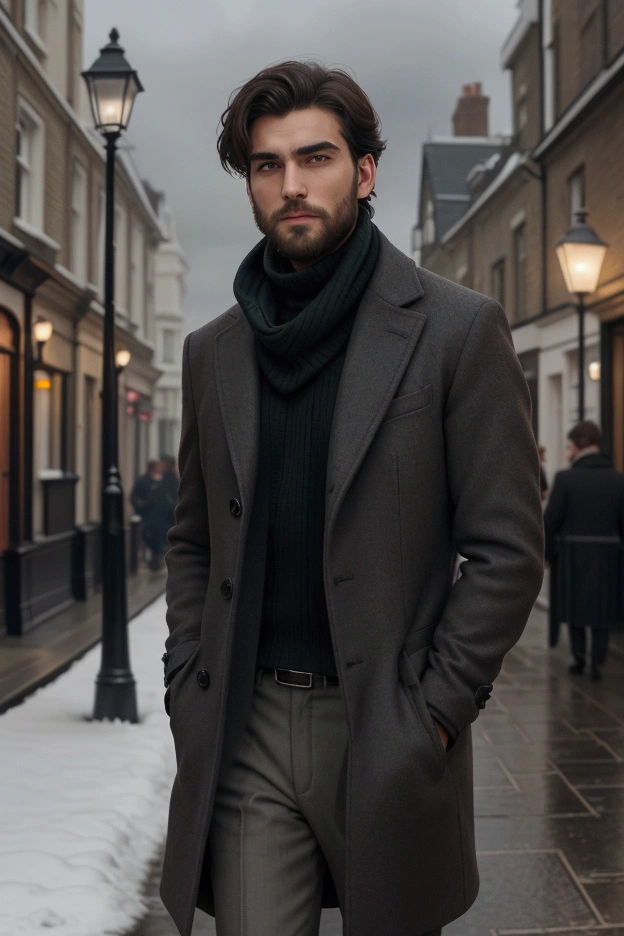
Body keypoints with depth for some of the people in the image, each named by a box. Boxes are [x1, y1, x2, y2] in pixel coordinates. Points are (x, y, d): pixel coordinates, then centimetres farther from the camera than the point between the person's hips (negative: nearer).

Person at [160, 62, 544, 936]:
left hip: (388, 733, -2)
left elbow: (509, 550, -6)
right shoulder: (212, 351, 10)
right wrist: (188, 691, 5)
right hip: (246, 732, 3)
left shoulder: (457, 329, -4)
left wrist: (433, 713, -10)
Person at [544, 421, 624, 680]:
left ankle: (579, 658, 17)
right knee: (601, 610, 11)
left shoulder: (566, 478, -12)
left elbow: (551, 520, -12)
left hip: (572, 553, -2)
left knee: (574, 606, 16)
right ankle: (597, 662, 9)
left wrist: (546, 552, 0)